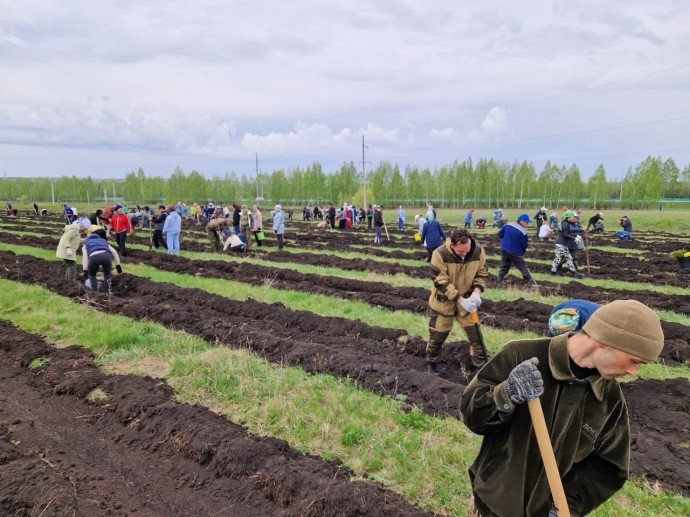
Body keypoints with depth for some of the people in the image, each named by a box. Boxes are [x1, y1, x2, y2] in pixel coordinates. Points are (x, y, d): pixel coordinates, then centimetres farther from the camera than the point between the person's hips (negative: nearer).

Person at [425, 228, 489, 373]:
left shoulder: (478, 251, -17)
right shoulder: (440, 254, -29)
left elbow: (482, 274, -4)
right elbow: (441, 282, -26)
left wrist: (476, 292, -21)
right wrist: (460, 300, -30)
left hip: (467, 300, 3)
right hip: (443, 301, -3)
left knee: (475, 332, 5)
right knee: (438, 334, 10)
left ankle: (481, 365, 22)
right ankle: (432, 362, 33)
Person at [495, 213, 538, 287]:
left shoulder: (508, 225, 1)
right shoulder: (523, 232, -17)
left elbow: (499, 234, 9)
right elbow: (524, 245, -10)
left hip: (504, 250, 6)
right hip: (515, 253, -6)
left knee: (503, 267, 16)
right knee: (524, 268, 4)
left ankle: (498, 282, 15)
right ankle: (531, 283, 9)